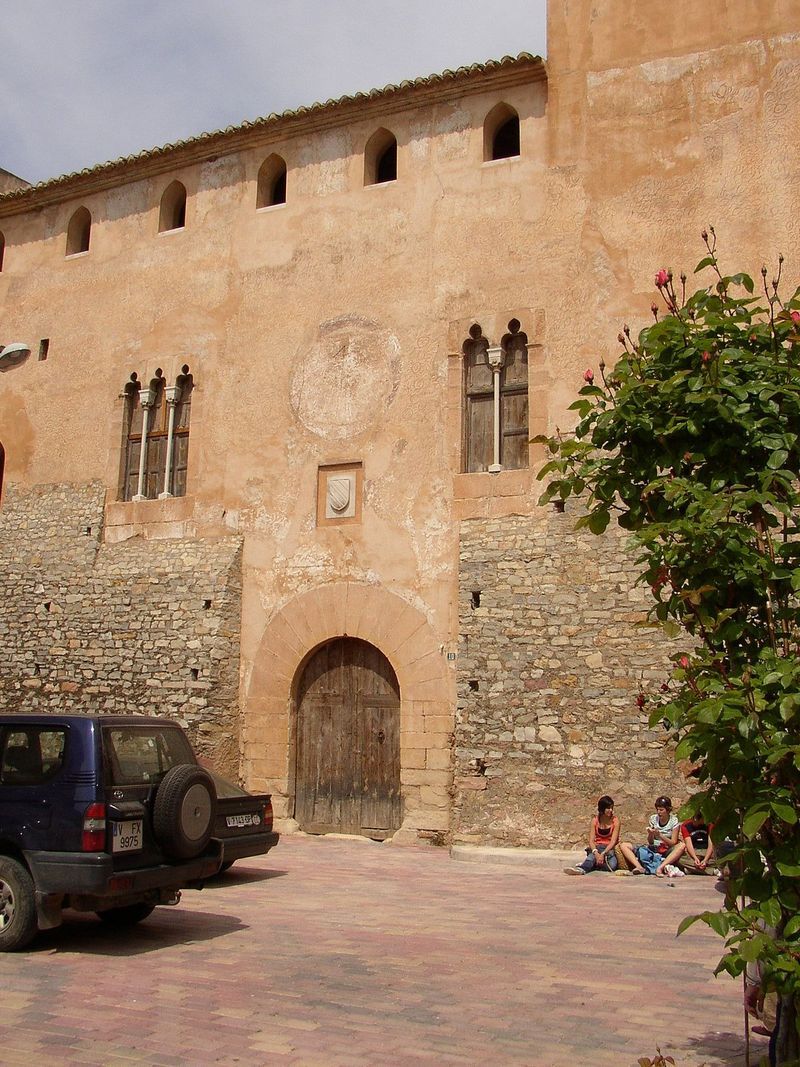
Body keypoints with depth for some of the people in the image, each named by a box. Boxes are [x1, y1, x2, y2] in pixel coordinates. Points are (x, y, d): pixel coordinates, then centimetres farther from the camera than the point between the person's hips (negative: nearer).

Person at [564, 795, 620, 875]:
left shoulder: (615, 821, -4)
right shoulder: (595, 821, 1)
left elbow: (613, 841, -13)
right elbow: (591, 840, -7)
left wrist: (603, 854, -29)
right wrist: (596, 853, -29)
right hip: (597, 847, 1)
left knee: (612, 865, -37)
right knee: (592, 856, -38)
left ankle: (584, 866, -41)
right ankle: (582, 869, -63)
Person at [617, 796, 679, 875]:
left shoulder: (674, 821, -2)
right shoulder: (653, 819, 5)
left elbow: (673, 843, -8)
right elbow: (650, 842, 6)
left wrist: (660, 835, -21)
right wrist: (651, 834, -16)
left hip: (666, 851, -3)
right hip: (653, 849, 3)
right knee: (623, 845, -14)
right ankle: (639, 867, -38)